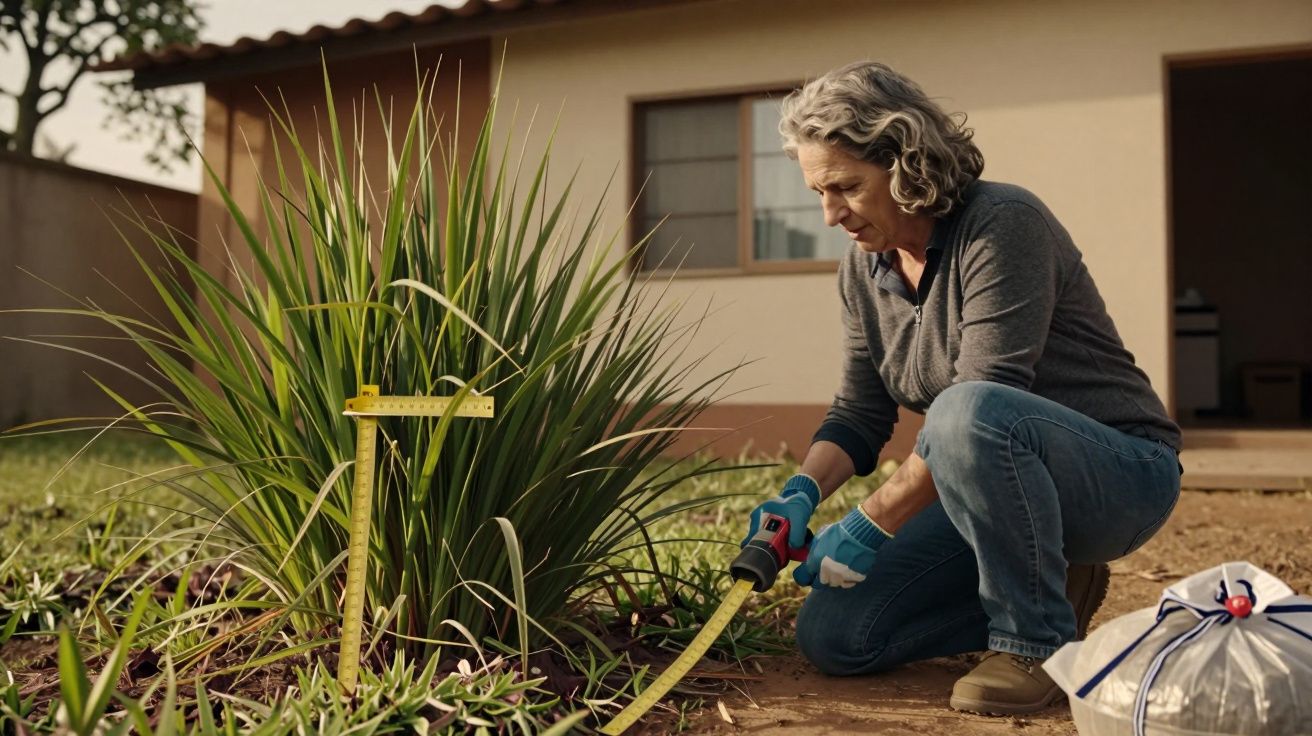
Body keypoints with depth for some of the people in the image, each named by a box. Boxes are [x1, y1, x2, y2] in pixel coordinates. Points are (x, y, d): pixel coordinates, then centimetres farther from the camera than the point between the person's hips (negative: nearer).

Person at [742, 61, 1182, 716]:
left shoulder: (1002, 225, -20)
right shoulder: (863, 269, 2)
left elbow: (983, 400, -28)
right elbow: (858, 416, 5)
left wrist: (872, 522, -27)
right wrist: (803, 490, -15)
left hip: (1120, 472, -7)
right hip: (997, 488, 7)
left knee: (966, 412, -40)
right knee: (830, 636, -5)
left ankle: (1038, 638, -17)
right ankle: (1046, 592, 9)